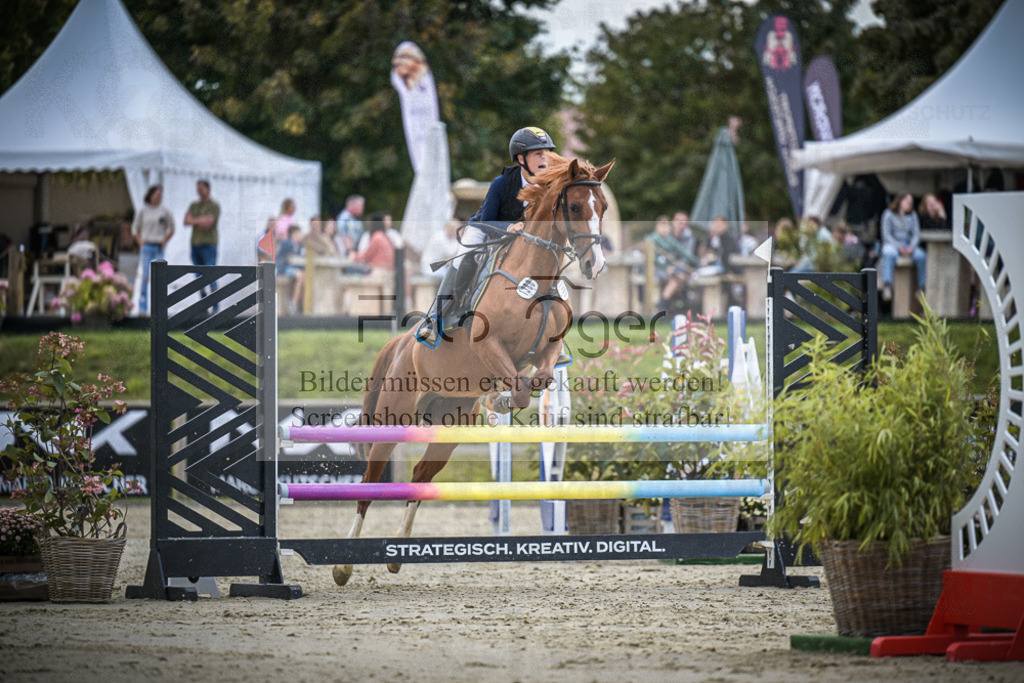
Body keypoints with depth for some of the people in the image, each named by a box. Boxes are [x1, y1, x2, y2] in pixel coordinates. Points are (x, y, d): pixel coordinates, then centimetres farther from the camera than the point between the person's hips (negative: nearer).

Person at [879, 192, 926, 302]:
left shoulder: (912, 216, 17)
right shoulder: (889, 214, 5)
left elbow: (916, 234, 8)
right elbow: (886, 235, -3)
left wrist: (912, 246, -13)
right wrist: (898, 246, -18)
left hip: (908, 246, 3)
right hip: (892, 244, -3)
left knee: (921, 255, -29)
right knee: (889, 254, -40)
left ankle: (922, 287, -24)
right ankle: (887, 286, -49)